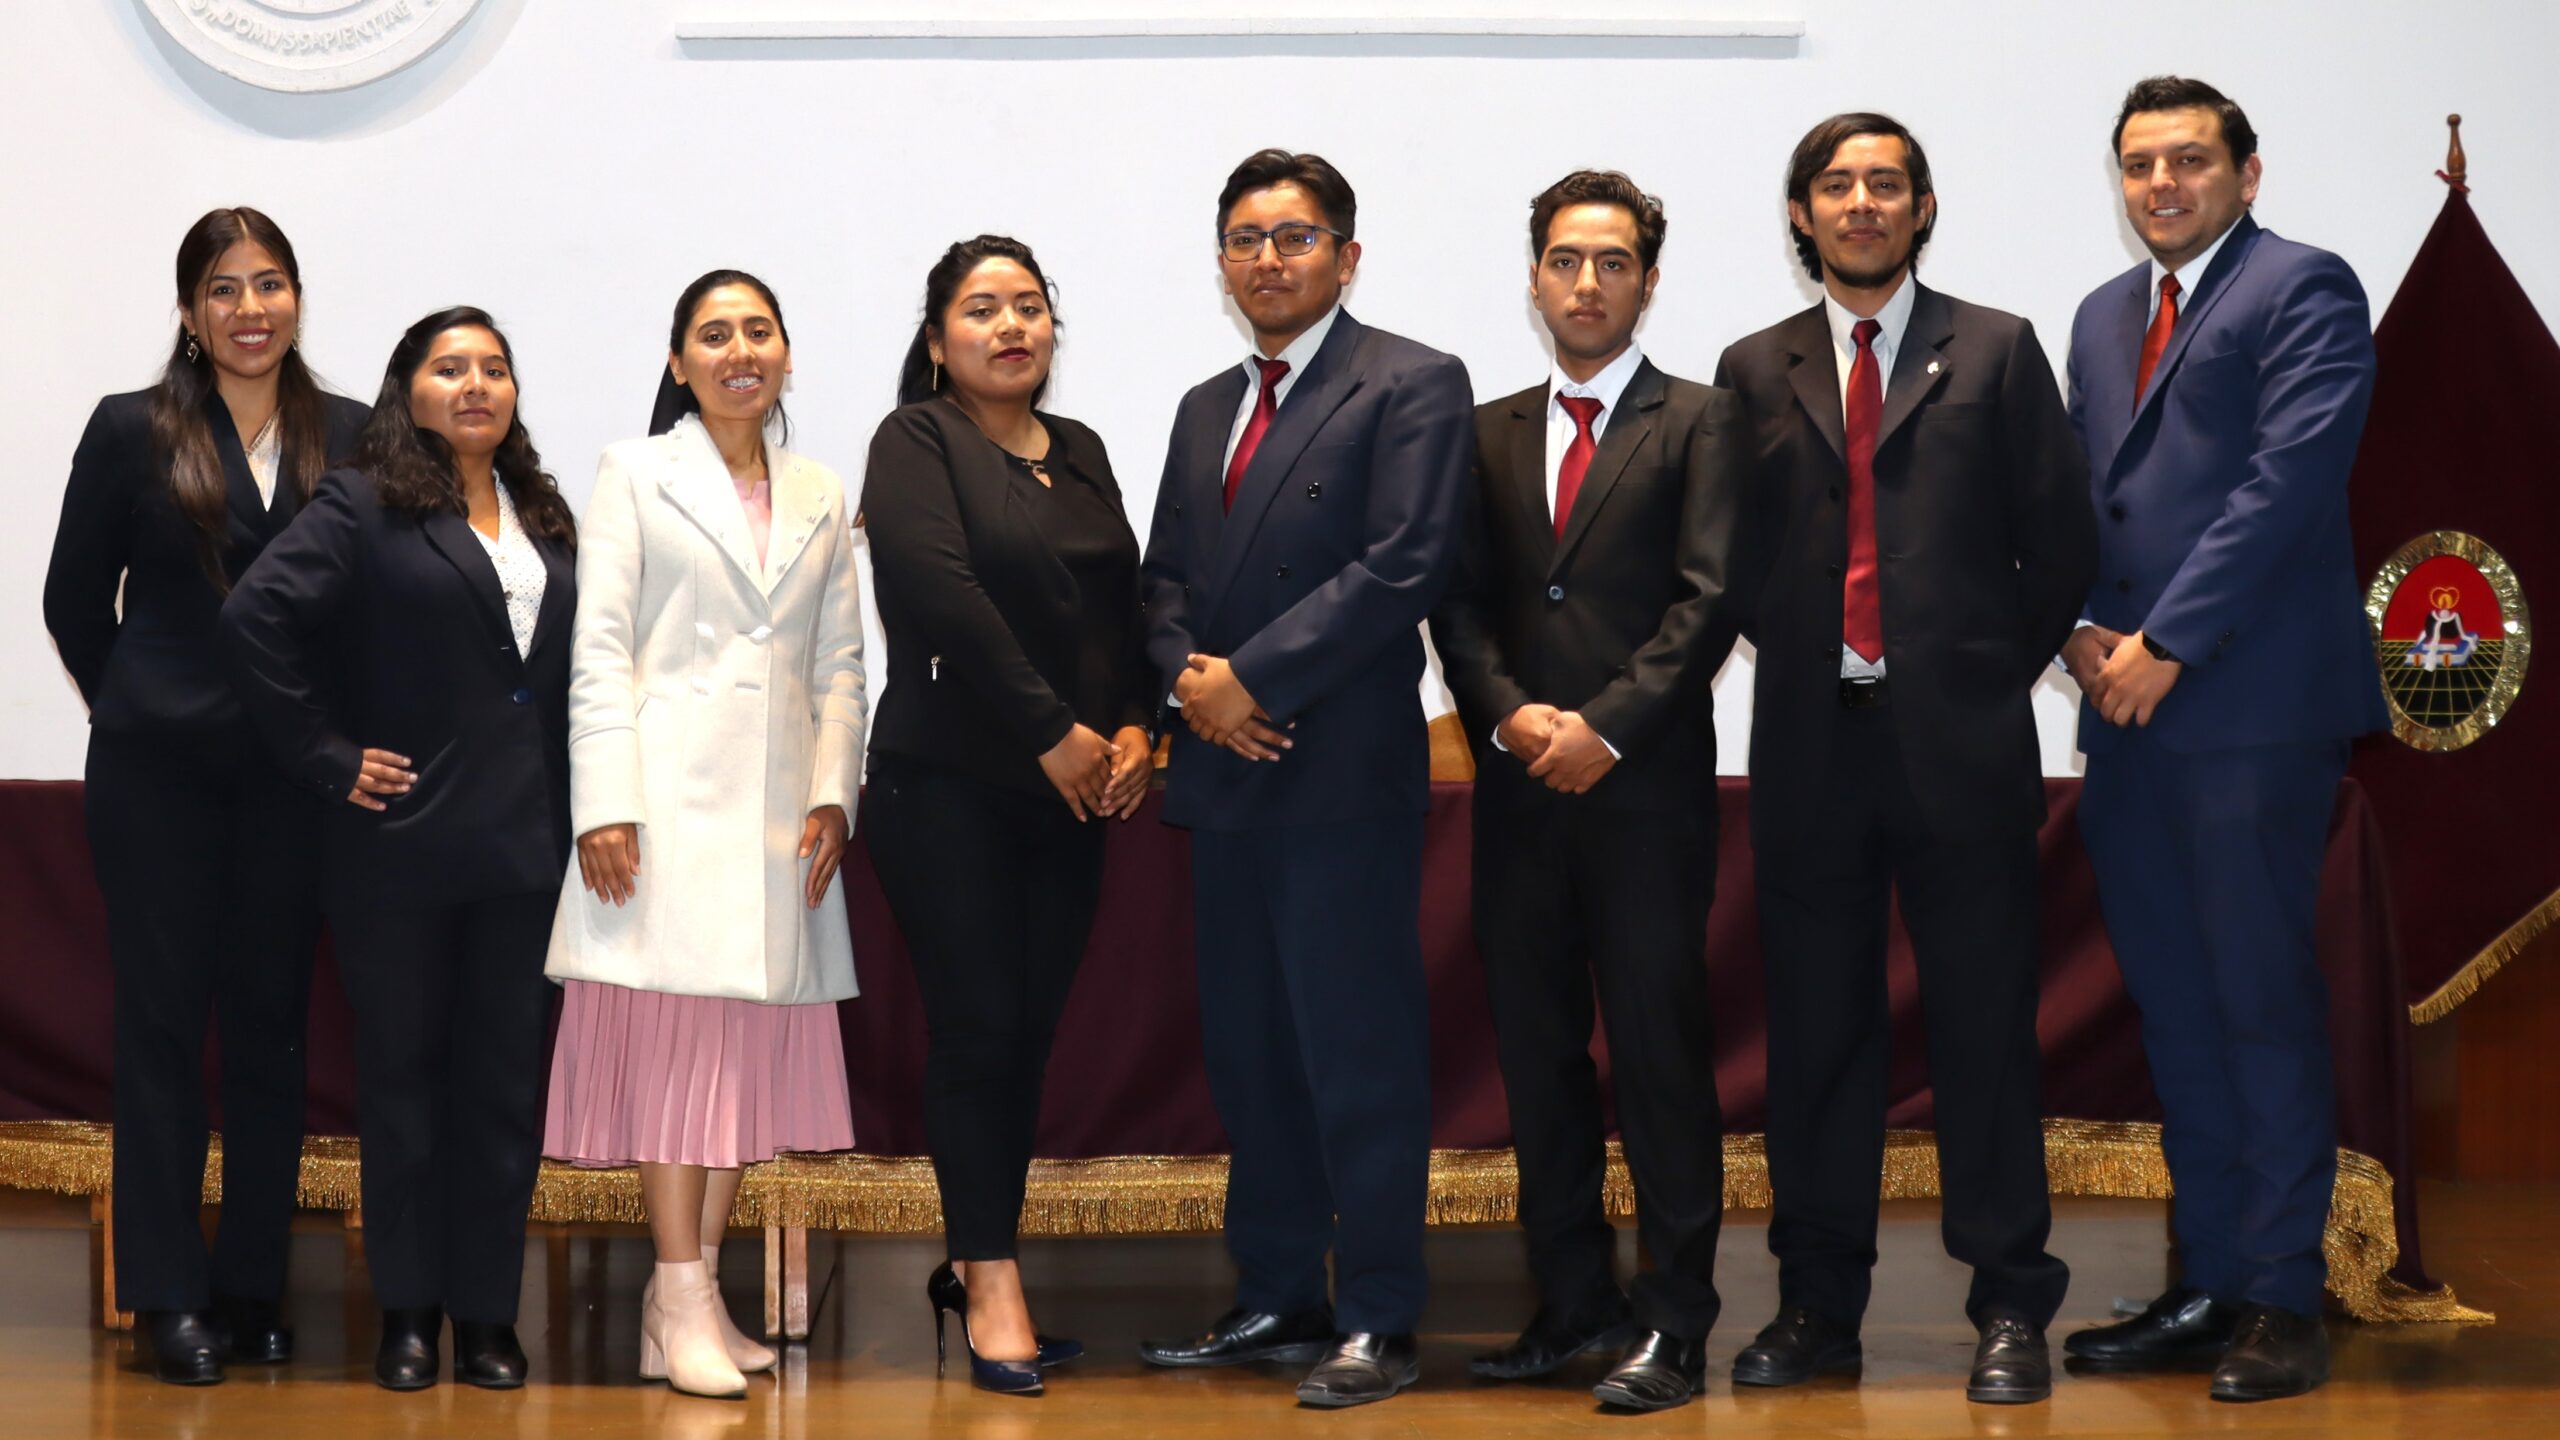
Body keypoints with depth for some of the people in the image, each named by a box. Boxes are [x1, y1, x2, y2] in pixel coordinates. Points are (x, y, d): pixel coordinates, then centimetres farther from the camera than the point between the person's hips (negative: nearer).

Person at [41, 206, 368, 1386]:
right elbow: (74, 600, 6)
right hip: (157, 770, -2)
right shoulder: (132, 433, -1)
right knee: (164, 1018, 1)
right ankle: (169, 1293, 6)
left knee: (271, 1021, 7)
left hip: (296, 776, 2)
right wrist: (135, 710, 8)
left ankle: (254, 1285, 15)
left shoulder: (351, 438, 3)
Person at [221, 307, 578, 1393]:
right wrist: (327, 756, -13)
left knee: (505, 1079, 6)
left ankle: (487, 1311, 14)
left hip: (524, 851, 4)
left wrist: (574, 811, 4)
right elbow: (257, 619, -14)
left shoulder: (543, 520, 13)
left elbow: (574, 668, 16)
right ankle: (408, 1311, 14)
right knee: (403, 1071, 5)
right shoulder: (362, 507, -4)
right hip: (403, 844, -4)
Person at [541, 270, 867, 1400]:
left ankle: (692, 1292, 8)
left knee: (754, 1045, 2)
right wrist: (603, 803, -10)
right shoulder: (635, 473, 6)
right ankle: (683, 1306, -9)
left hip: (781, 805, 4)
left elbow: (840, 663, 15)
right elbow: (598, 648, -1)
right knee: (674, 1033, -9)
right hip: (672, 790, -4)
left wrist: (832, 793, 1)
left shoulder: (821, 499, 17)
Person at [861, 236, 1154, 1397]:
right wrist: (1053, 731, -16)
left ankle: (971, 1262, 16)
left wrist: (1134, 729, -3)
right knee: (978, 1026, -5)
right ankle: (992, 1287, 0)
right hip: (948, 783, -5)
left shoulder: (1080, 453, 16)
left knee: (1029, 1031, 5)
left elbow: (1126, 601, 14)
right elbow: (944, 593, -15)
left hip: (1070, 793, 6)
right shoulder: (916, 443, -3)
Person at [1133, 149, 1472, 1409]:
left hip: (1344, 773, -7)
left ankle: (1377, 1324, 0)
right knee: (1247, 1050, 10)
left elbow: (1404, 565, -14)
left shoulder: (1412, 386, -3)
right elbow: (1166, 580, 19)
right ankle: (1275, 1300, 19)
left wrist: (1253, 676, -14)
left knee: (1360, 1053, -5)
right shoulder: (1206, 409, 20)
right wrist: (1191, 676, -3)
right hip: (1226, 775, 7)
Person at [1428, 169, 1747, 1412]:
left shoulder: (1700, 423, 3)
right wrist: (1511, 714, -7)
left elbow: (1708, 597, -6)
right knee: (1536, 1053, 7)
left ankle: (1673, 1322, 0)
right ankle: (1573, 1301, 15)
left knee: (1660, 1050, -4)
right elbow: (1459, 602, 10)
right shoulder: (1490, 433, 16)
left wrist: (1605, 728, -13)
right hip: (1519, 786, 5)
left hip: (1648, 785, -4)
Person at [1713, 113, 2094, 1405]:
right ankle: (1819, 1303, 15)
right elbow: (1739, 556, 11)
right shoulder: (1756, 371, 11)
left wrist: (1995, 673, 4)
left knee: (1984, 1028, 1)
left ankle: (2009, 1308, 8)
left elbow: (2059, 542, 4)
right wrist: (1799, 655, 3)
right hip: (1811, 743, 2)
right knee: (1816, 1032, 7)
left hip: (1960, 741, -2)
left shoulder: (1996, 352, 6)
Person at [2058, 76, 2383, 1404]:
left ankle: (2283, 1299, 2)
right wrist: (2083, 631, 0)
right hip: (2128, 703, 7)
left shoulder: (2303, 289, -3)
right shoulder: (2104, 316, 21)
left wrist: (2167, 642, -15)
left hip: (2253, 706, -7)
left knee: (2261, 997, -4)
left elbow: (2292, 479, -13)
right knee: (2175, 1007, 10)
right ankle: (2208, 1285, 16)